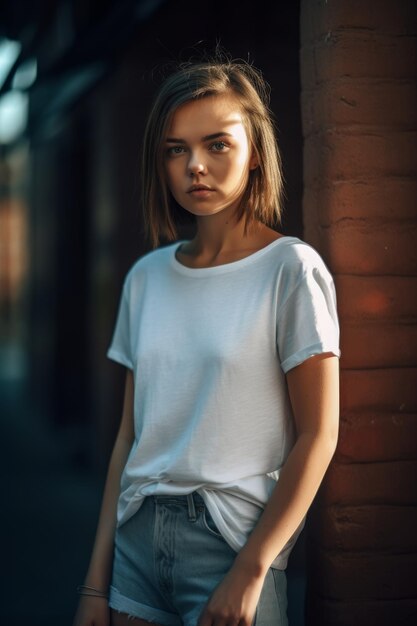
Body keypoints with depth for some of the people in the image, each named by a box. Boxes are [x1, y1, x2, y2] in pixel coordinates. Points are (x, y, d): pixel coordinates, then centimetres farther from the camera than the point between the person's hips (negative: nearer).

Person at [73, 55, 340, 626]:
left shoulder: (290, 269, -8)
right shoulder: (146, 277, 7)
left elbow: (317, 436, -10)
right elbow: (130, 434, 8)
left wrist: (250, 570, -14)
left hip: (231, 536, -4)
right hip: (139, 532, 5)